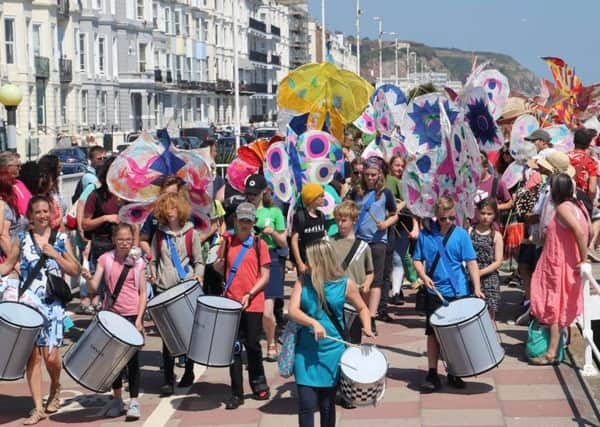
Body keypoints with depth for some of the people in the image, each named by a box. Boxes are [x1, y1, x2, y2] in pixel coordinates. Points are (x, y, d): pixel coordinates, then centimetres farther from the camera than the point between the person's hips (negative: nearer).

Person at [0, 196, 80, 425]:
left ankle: (55, 387, 25)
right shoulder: (22, 239, 6)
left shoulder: (61, 239, 5)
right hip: (28, 304, 1)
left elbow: (75, 270, 3)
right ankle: (38, 408, 5)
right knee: (32, 355, -1)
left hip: (53, 304, -1)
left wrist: (54, 254, -8)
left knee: (51, 356, -7)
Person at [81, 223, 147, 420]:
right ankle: (117, 399, 23)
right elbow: (94, 286, -6)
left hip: (132, 315, -2)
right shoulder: (106, 259, 1)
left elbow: (143, 293, 2)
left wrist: (139, 318, -8)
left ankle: (133, 402, 2)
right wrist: (88, 278, -29)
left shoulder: (138, 262, 1)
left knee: (132, 360, -3)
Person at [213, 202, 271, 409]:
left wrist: (250, 294, -13)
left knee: (253, 346, 4)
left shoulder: (259, 244, 0)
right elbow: (221, 269, 16)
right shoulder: (227, 242, 6)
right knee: (234, 348, 4)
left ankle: (259, 385, 25)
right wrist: (218, 265, -7)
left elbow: (265, 276, -1)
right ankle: (236, 394, 10)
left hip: (253, 304, -2)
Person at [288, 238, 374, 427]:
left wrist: (367, 328, -9)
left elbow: (362, 308, 10)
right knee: (306, 404, -4)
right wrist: (313, 322, -27)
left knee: (327, 405, 8)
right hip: (306, 351, 1)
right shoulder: (303, 281, 0)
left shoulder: (345, 284, -3)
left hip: (332, 351, -1)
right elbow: (293, 311, -10)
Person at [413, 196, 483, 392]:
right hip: (435, 293, 1)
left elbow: (471, 262, -5)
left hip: (459, 293, -1)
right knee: (433, 333, 3)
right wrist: (423, 276, -12)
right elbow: (417, 260, 7)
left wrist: (477, 288, -14)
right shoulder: (425, 234, 1)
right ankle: (432, 374, 11)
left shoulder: (461, 234, -3)